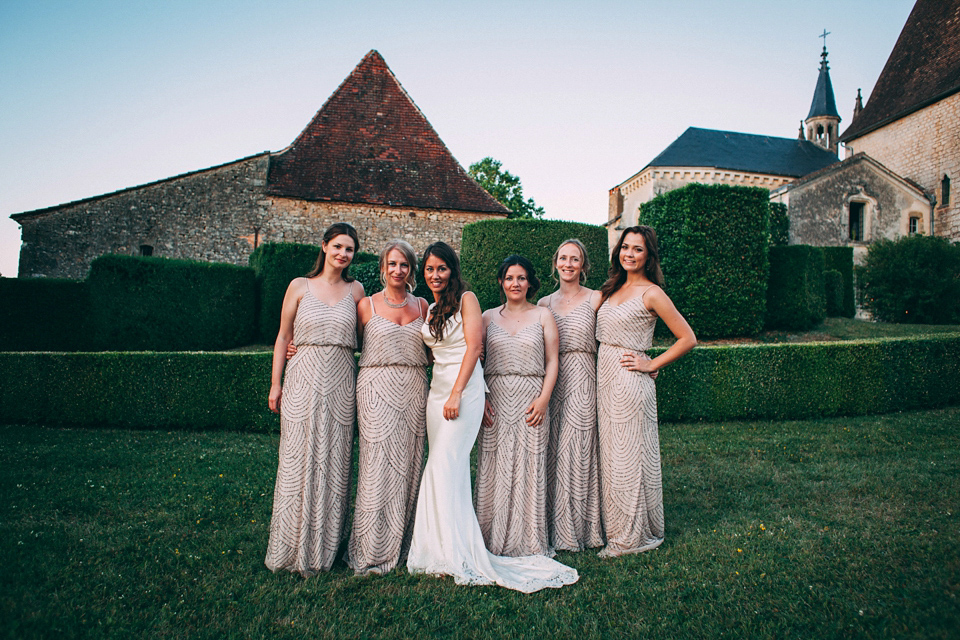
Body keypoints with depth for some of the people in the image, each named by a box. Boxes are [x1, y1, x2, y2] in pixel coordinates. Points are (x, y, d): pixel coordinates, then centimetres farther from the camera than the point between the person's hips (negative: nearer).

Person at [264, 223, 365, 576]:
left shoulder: (355, 290, 9)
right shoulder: (300, 286, 5)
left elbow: (364, 336, 12)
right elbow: (283, 337, 7)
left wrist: (364, 386, 3)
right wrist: (276, 383, 2)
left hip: (341, 381, 1)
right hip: (304, 378, -1)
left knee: (334, 460, 5)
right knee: (299, 458, 1)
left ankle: (325, 546, 17)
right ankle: (293, 545, 14)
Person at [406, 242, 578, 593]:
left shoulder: (466, 299, -3)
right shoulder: (429, 309, 17)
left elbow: (473, 347, -10)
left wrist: (456, 394, -16)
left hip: (464, 388, -7)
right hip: (437, 388, 7)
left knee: (445, 465, -12)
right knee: (440, 467, 5)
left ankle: (458, 554, -6)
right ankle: (443, 548, 11)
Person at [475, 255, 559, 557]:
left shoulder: (543, 316, 7)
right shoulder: (488, 317, 11)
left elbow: (552, 362, 4)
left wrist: (544, 398, -9)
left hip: (531, 399, -1)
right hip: (495, 400, 1)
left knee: (528, 466, 1)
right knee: (494, 467, 2)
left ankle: (528, 541, 14)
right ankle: (493, 540, 13)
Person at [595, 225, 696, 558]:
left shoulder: (651, 293, -9)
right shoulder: (613, 289, 12)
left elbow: (688, 339, -8)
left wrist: (651, 364, -9)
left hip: (630, 382, -7)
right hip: (605, 380, 8)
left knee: (629, 457, 1)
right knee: (610, 455, 13)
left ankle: (636, 535, 15)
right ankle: (617, 528, 26)